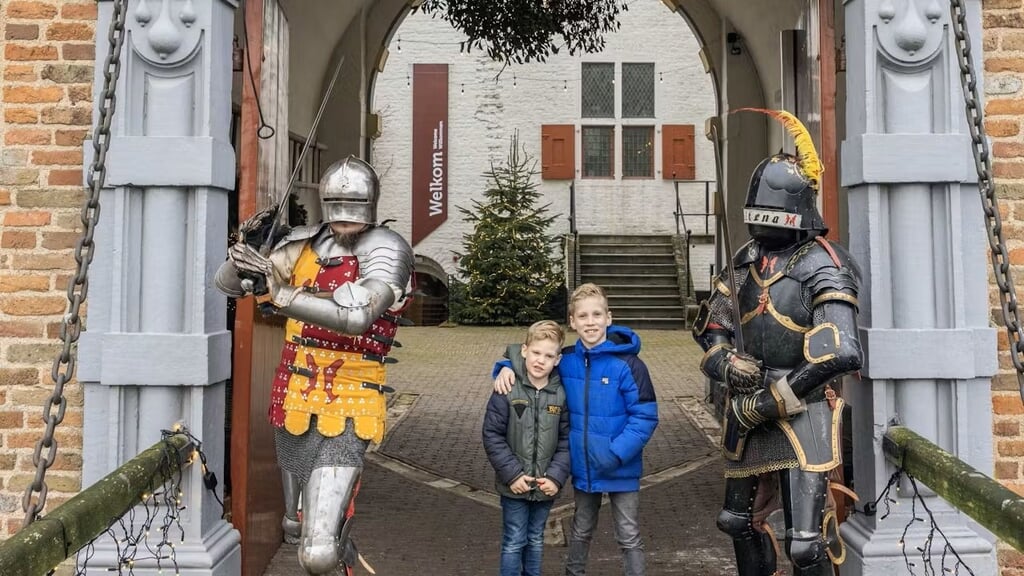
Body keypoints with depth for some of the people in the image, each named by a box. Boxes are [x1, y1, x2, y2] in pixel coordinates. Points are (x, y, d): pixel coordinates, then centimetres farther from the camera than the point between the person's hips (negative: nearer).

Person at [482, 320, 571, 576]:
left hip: (545, 485, 3)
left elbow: (566, 441, 0)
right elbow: (492, 435, -11)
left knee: (536, 540, 18)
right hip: (514, 484, -3)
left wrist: (556, 476, -11)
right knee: (514, 542, 7)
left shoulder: (561, 394, -5)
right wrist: (512, 474, -15)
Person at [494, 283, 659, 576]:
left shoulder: (627, 364, -19)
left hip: (621, 469, -4)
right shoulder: (565, 360, -4)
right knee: (581, 531, 24)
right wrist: (508, 367, -8)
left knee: (629, 537, 9)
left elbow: (645, 416, -19)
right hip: (583, 467, 5)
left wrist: (617, 454, -26)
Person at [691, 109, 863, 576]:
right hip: (747, 414, 7)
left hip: (800, 415, -7)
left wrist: (769, 402, -19)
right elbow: (712, 327, 15)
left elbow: (837, 354, -23)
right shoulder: (745, 262, 8)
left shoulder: (821, 266, -13)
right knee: (740, 521, 22)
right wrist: (729, 363, -8)